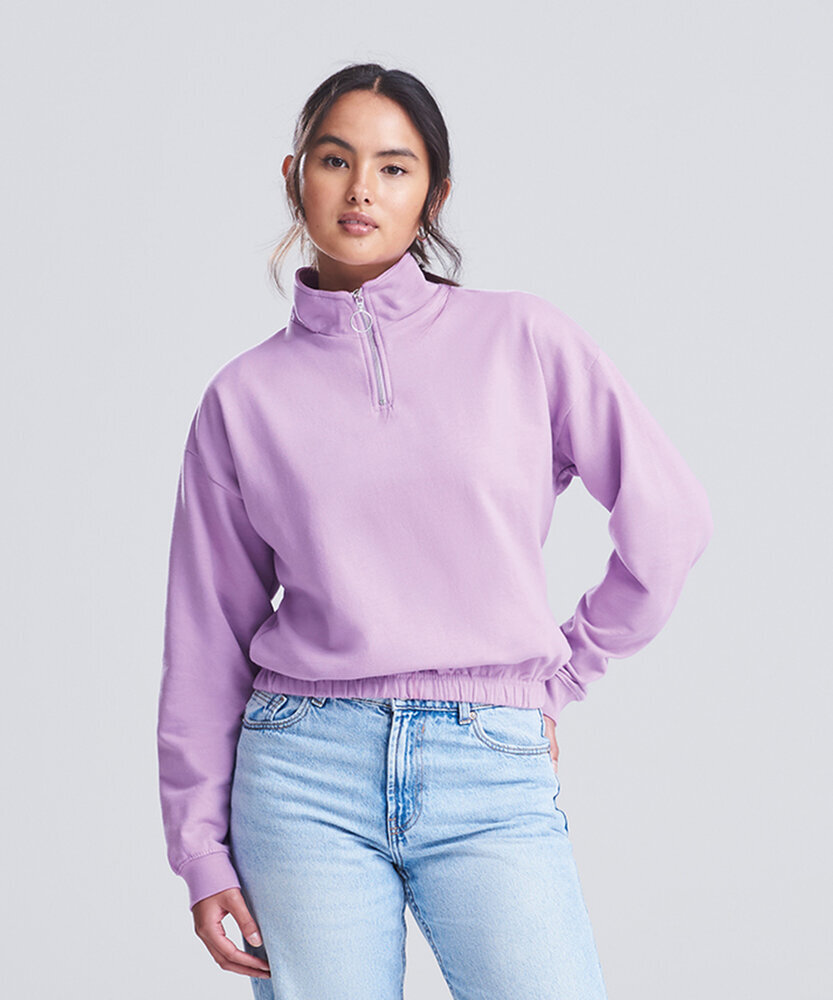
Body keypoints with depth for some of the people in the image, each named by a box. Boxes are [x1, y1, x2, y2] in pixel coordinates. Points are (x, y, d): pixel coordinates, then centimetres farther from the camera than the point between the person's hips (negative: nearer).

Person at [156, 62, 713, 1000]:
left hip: (492, 777, 0)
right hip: (305, 777, 1)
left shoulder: (523, 339, 3)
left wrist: (560, 674, 9)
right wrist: (201, 850, 6)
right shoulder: (247, 395, 5)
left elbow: (667, 514, 7)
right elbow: (209, 634, 8)